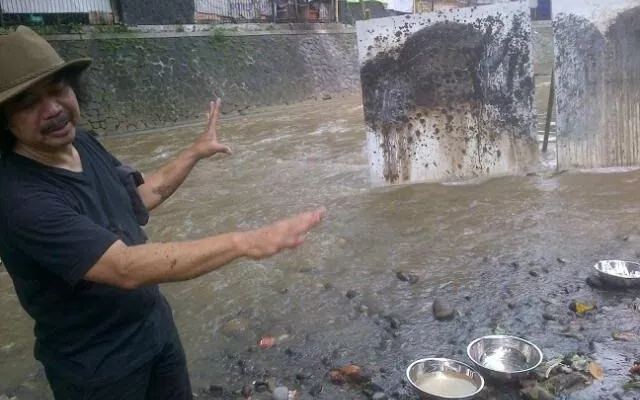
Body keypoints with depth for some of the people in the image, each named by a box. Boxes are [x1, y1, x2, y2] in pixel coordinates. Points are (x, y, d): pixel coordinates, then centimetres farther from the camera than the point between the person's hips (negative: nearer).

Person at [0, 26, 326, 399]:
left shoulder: (82, 143, -5)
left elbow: (138, 197, 12)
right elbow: (126, 268, -39)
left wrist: (195, 153, 12)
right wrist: (246, 241, -43)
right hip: (97, 366, -7)